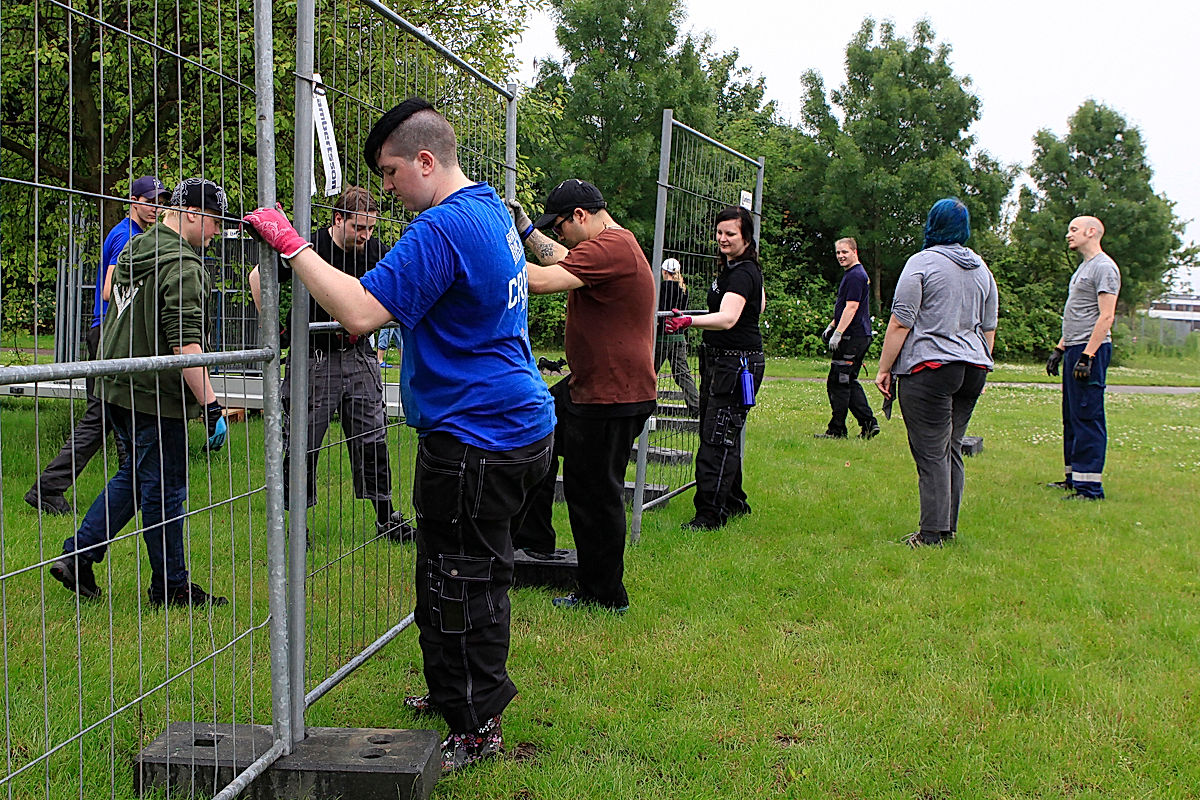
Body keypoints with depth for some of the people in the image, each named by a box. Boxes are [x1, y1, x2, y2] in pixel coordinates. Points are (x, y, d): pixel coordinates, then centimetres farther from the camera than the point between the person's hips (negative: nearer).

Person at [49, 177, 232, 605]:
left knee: (133, 476, 21)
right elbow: (186, 344, -25)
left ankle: (76, 556, 19)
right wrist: (211, 405, -25)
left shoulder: (134, 249, 12)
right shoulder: (180, 265, -18)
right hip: (156, 396, -9)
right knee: (164, 490, 1)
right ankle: (171, 586, 12)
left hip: (118, 388, 9)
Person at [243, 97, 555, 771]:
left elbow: (362, 313, -28)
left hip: (474, 441, -10)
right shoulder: (493, 212, 12)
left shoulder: (442, 228, -21)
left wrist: (291, 244, -20)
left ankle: (476, 729, 11)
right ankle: (462, 695, 37)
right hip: (522, 430, 11)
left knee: (456, 588, 0)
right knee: (480, 576, 22)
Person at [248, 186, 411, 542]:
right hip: (315, 358, -4)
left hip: (358, 355, 4)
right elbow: (258, 277, -5)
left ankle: (386, 518, 18)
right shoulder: (309, 247, -15)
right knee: (302, 443, 2)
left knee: (372, 439, 9)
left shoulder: (374, 249, 0)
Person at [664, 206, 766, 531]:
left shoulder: (742, 273, -18)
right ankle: (735, 501, 28)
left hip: (738, 363, -11)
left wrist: (689, 321, -49)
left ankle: (710, 513, -8)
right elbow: (760, 304, 30)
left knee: (718, 437, -11)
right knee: (713, 434, 16)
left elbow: (728, 318, -35)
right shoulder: (731, 266, 13)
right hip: (719, 360, 11)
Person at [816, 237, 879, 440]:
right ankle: (869, 423, 13)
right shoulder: (854, 274, 19)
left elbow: (851, 307, -21)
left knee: (837, 383, -6)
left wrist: (837, 334, -23)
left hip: (852, 338, -11)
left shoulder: (855, 276, -14)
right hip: (861, 337, 11)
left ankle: (837, 430, -2)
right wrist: (831, 326, 24)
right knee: (849, 382, 14)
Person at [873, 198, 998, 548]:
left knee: (931, 454, -6)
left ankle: (932, 534, -5)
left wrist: (884, 369, -5)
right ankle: (949, 527, 17)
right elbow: (989, 328, 21)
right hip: (973, 369, 7)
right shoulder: (982, 269, 15)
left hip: (930, 368, -7)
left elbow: (900, 323, -10)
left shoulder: (922, 263, -6)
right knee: (952, 449, 14)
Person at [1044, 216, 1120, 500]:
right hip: (1074, 349, 11)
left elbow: (1106, 317, -18)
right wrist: (1059, 349, 22)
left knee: (1087, 417, -12)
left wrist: (1087, 355, -23)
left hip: (1091, 350, -11)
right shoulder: (1084, 267, 21)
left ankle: (1090, 487, -12)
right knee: (1072, 416, 13)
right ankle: (1074, 477, 20)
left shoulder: (1104, 267, -11)